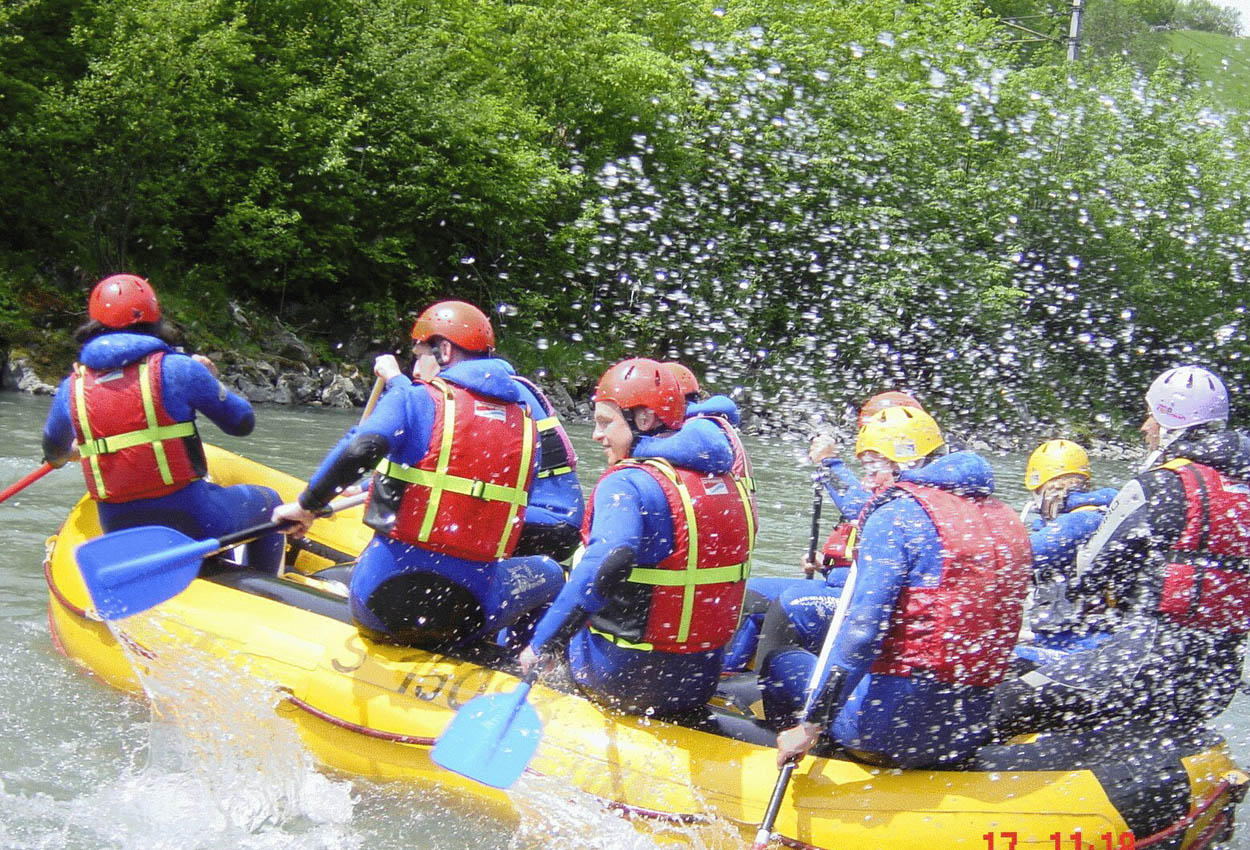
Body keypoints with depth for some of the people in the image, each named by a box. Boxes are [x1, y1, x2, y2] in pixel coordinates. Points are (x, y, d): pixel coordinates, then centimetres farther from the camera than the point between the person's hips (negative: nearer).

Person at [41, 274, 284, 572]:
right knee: (265, 500, 25)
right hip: (193, 524, -4)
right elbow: (242, 423, 0)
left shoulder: (71, 388, 2)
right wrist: (213, 381, 18)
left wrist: (67, 454, 46)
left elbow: (54, 451, 22)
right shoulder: (177, 369, -11)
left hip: (120, 534, 4)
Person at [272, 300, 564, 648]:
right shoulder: (526, 424, 9)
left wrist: (307, 504, -11)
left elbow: (361, 447, -23)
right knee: (549, 572, 31)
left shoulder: (418, 400, -7)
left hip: (383, 602, -2)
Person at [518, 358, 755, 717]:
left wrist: (542, 646, -24)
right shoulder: (726, 481, 7)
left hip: (624, 679, -7)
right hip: (703, 684, 8)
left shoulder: (627, 483, -16)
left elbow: (603, 569, -31)